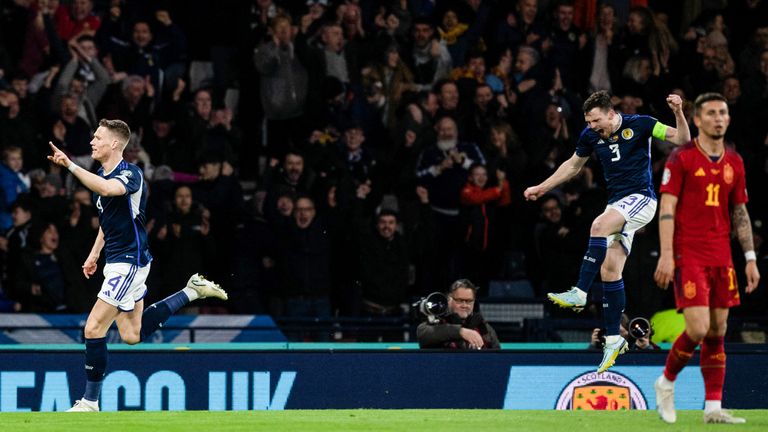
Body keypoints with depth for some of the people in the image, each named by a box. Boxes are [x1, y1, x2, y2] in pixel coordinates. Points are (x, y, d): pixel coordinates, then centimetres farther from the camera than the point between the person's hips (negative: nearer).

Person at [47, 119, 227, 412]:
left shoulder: (130, 174, -17)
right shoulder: (103, 176, 11)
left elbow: (108, 189, -41)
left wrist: (70, 165, -46)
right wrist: (94, 254, 21)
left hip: (130, 261, -10)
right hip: (117, 262, 10)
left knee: (94, 328, -11)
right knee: (132, 335, 13)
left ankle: (90, 402, -3)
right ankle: (193, 291, 23)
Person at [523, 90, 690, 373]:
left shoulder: (639, 125, -8)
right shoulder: (590, 136, 6)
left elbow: (682, 140, -9)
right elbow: (573, 165, 24)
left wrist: (678, 113, -27)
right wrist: (542, 188, 24)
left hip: (641, 198, -6)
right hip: (617, 204, 6)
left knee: (599, 225, -32)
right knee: (609, 270, -4)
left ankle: (579, 294, -34)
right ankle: (613, 339, 1)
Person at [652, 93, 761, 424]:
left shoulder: (734, 162, 11)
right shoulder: (681, 158, -4)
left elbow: (740, 213, 16)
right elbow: (667, 208, -8)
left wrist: (751, 259, 11)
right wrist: (666, 255, -16)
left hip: (721, 257, 5)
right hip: (688, 256, -5)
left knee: (717, 332, 3)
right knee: (698, 329, -14)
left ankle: (713, 408, 5)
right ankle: (666, 382, 10)